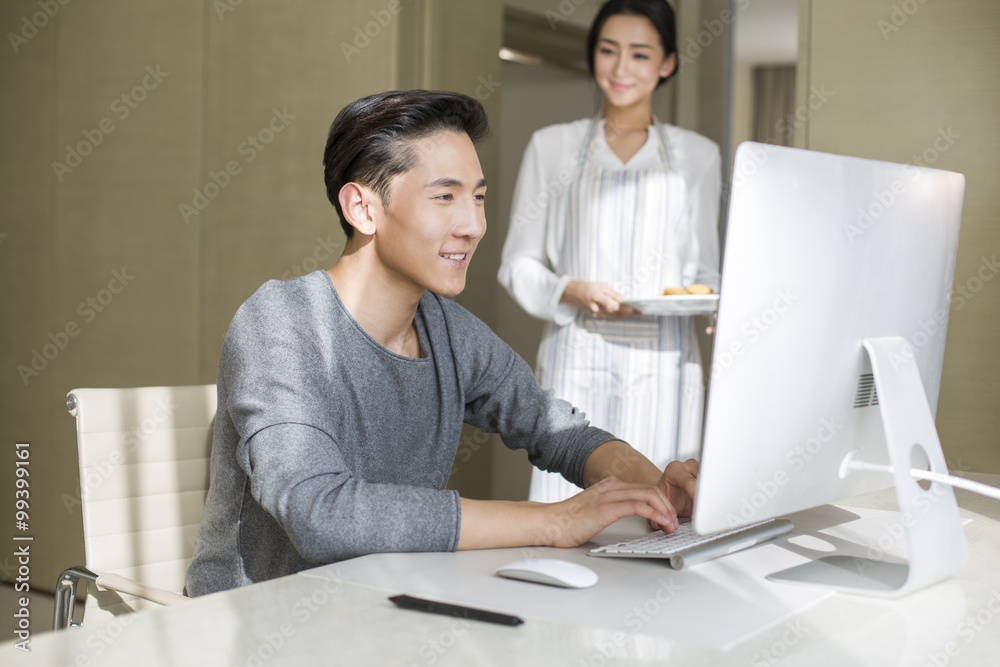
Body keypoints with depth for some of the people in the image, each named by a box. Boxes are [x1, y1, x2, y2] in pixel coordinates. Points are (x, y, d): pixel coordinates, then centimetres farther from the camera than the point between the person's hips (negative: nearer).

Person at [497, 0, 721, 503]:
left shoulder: (697, 155, 14)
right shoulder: (552, 146, 10)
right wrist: (573, 292, -11)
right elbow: (517, 264, 8)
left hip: (661, 364, 1)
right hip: (577, 360, -1)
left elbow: (705, 269, 16)